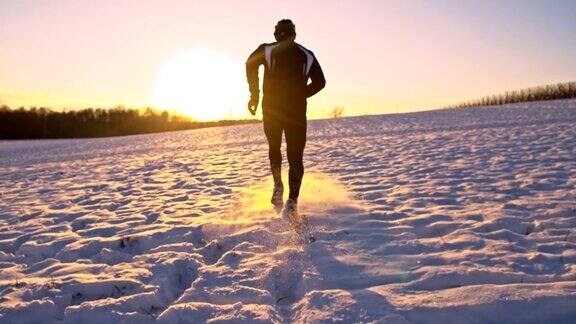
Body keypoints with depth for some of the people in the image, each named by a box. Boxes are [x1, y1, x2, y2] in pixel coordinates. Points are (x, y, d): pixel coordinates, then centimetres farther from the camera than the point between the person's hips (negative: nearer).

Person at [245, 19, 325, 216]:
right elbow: (320, 82, 9)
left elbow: (251, 64, -8)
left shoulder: (267, 50, 9)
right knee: (295, 157, 3)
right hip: (297, 111, 0)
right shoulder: (307, 55, 13)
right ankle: (292, 201, -9)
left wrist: (255, 94, -3)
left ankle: (278, 185, 7)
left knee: (274, 148, 24)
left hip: (272, 109, 0)